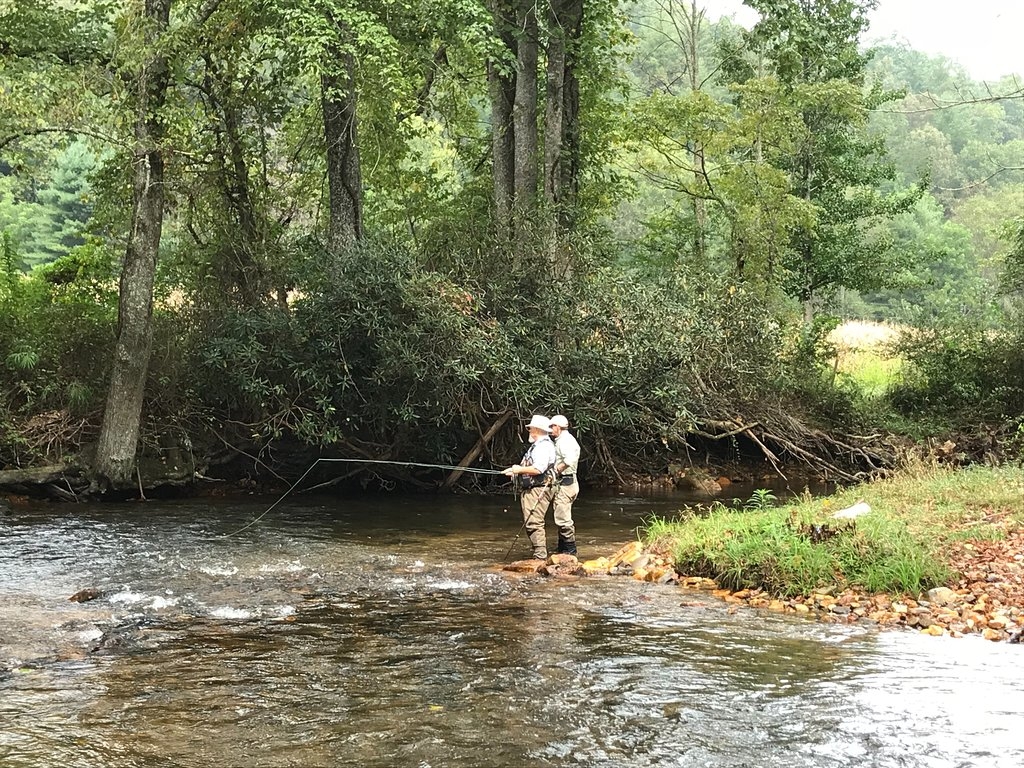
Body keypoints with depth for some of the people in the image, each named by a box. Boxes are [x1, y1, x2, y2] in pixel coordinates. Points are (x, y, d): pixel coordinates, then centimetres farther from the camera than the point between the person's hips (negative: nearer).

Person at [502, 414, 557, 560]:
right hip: (531, 489, 11)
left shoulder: (544, 446, -14)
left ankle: (540, 556, -16)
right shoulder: (536, 445, 21)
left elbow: (538, 469, -25)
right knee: (529, 523, 13)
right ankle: (541, 554, 18)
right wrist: (515, 471, 18)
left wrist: (520, 469, -14)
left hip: (539, 489, -11)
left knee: (534, 523, -15)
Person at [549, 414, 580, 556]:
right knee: (563, 518, 16)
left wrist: (556, 470, -20)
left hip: (564, 484, -11)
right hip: (564, 483, 11)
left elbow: (569, 460, -31)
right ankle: (563, 548, 23)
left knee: (563, 518, -9)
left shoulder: (565, 440, -15)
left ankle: (570, 549, -5)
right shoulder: (563, 440, 19)